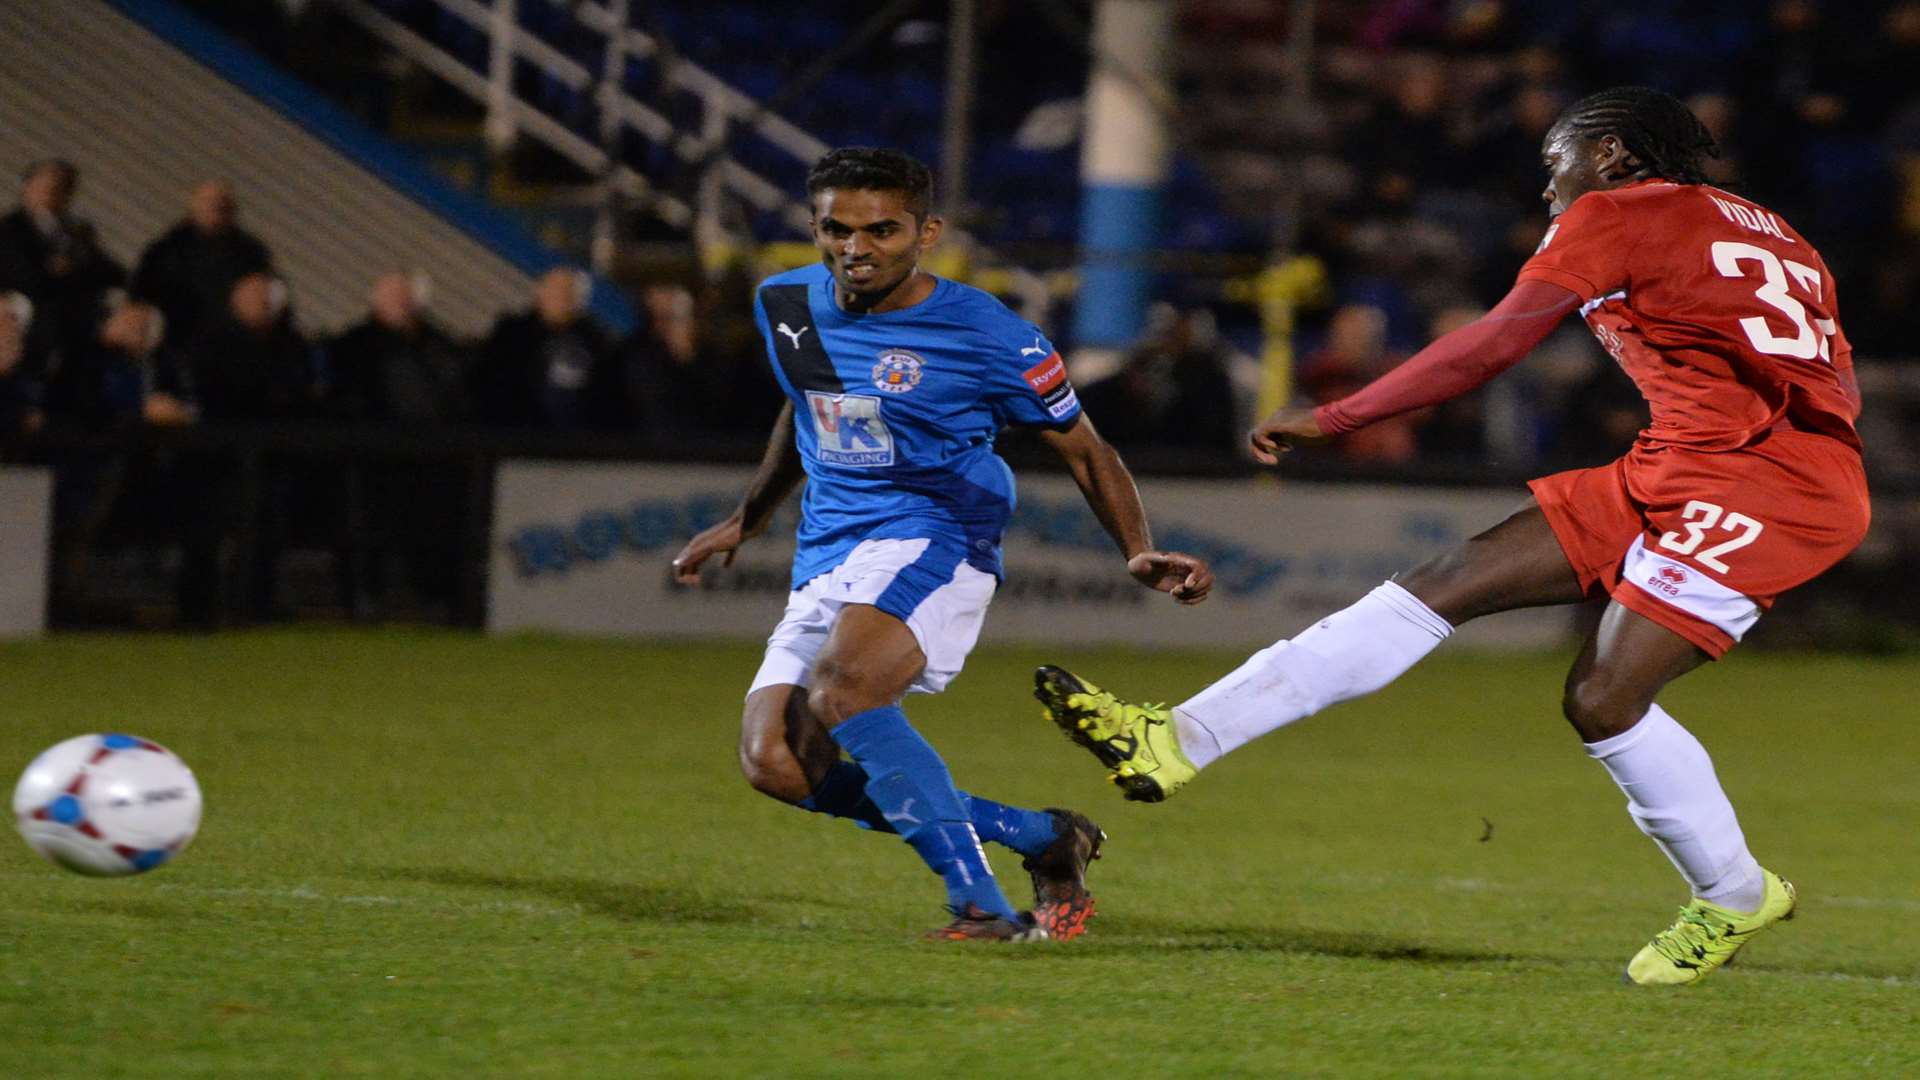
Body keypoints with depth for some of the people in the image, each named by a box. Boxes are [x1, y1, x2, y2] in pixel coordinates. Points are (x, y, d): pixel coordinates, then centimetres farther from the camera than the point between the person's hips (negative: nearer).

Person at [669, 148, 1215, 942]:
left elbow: (1085, 452, 3)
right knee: (774, 764, -12)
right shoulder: (785, 306, 8)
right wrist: (747, 520, 38)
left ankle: (982, 907, -30)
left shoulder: (986, 337, -8)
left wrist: (1140, 553, -12)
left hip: (931, 541, -7)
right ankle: (1044, 839, -3)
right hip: (823, 564, 7)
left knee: (841, 697, -34)